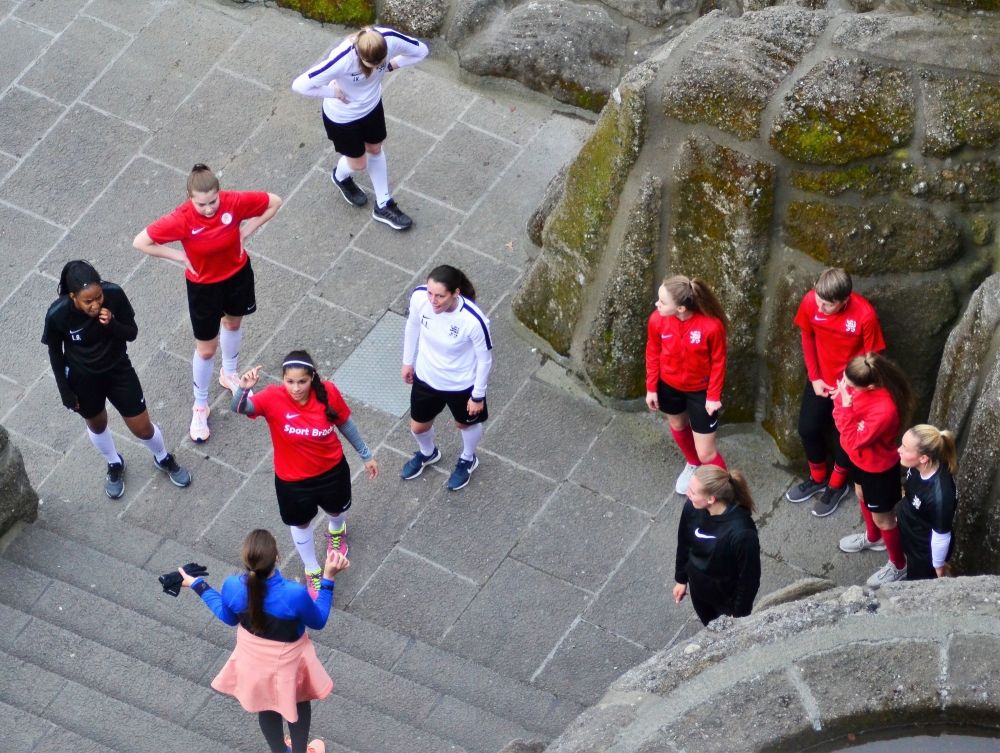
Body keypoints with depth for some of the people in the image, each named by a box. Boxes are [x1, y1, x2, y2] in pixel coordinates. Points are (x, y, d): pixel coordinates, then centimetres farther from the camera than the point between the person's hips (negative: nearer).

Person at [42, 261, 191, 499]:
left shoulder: (114, 294, -28)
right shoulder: (58, 314, -30)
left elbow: (132, 333, -15)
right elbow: (55, 353, -12)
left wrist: (112, 324, -36)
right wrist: (65, 391, -4)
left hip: (118, 370, 1)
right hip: (82, 379, -1)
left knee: (143, 428, 14)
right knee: (97, 425, 26)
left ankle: (163, 459, 48)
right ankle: (114, 465, 57)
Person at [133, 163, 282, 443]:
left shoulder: (234, 202, -29)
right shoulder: (181, 220, -34)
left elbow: (274, 202, -14)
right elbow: (140, 242, -27)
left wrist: (245, 231, -15)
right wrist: (181, 256, -23)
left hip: (237, 274, 3)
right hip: (203, 285, -3)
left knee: (233, 323, 30)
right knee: (206, 349, 10)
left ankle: (229, 374, 60)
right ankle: (200, 406, 33)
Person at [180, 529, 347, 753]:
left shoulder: (232, 587, -29)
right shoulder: (294, 594, -39)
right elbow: (318, 621, -17)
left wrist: (198, 585, 7)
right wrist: (328, 578, -17)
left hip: (253, 661, 3)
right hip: (289, 663, -2)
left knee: (265, 706, 32)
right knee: (298, 702, 31)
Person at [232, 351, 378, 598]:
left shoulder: (328, 392, -24)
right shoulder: (273, 398, -31)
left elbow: (345, 424, -5)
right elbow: (239, 408, -47)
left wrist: (366, 455, 6)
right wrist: (243, 389, -70)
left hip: (332, 470, 2)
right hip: (293, 479, -2)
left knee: (336, 510, 32)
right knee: (301, 523, 23)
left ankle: (336, 531, 70)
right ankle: (312, 572, 51)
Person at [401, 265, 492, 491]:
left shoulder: (474, 320, -39)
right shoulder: (419, 297, -28)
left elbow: (485, 359, -20)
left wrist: (478, 395, -9)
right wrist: (408, 361, 9)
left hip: (461, 384, -3)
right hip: (426, 377, 3)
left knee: (466, 423, 29)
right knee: (418, 427, 26)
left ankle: (467, 460, 61)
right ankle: (427, 453, 61)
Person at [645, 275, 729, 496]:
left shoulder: (711, 325, -34)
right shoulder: (657, 320, -23)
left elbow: (718, 361, -17)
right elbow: (653, 354, -5)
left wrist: (714, 396, -11)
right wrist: (651, 388, 2)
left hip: (701, 390, -4)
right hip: (669, 386, 4)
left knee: (706, 453, 0)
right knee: (678, 426, 31)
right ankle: (693, 464, 61)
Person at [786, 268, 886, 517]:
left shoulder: (865, 315, -33)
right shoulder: (810, 302, -22)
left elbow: (871, 357, -17)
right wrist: (814, 377, -4)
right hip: (821, 380, 4)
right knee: (808, 428, 15)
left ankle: (837, 485, 37)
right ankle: (817, 478, 40)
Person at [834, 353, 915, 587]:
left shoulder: (885, 410, -44)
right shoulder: (860, 380, -23)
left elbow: (854, 441, -34)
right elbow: (842, 393, -2)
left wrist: (846, 407, -37)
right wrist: (841, 398, -24)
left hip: (878, 465, -8)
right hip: (858, 456, 8)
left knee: (881, 516, 15)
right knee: (862, 495, 33)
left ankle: (899, 565, 41)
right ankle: (873, 537, 62)